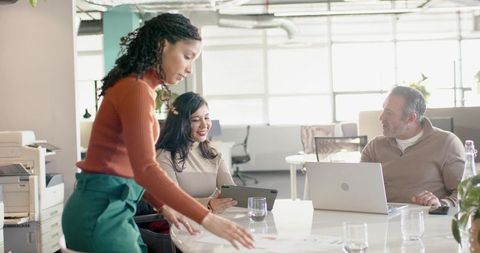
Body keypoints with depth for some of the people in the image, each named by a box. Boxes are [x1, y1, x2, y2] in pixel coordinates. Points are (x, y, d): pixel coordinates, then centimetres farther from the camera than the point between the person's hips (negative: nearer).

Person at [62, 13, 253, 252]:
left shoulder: (137, 87, 14)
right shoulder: (135, 89, -17)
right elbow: (145, 170, -27)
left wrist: (162, 206, 12)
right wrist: (206, 218, -29)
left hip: (113, 206, 10)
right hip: (100, 211, -10)